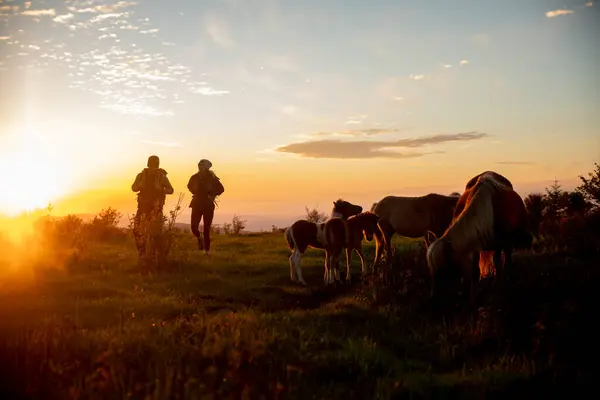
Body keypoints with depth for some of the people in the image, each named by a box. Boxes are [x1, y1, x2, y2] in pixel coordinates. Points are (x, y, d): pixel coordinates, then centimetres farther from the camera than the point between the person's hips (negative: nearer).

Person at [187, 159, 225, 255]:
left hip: (208, 205, -2)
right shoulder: (195, 177, -3)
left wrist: (212, 195, -5)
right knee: (194, 227, -6)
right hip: (196, 204, 2)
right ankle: (200, 237, 28)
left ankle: (207, 250, 7)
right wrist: (195, 193, 8)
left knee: (206, 229, -2)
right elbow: (190, 186, 20)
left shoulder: (212, 178, -8)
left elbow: (221, 189, 6)